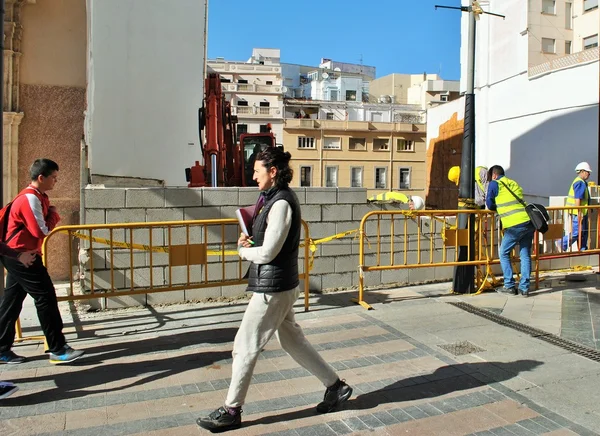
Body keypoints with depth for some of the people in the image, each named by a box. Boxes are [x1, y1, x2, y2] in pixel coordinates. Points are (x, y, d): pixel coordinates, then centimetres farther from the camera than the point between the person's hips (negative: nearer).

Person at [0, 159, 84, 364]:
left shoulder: (37, 197, 14)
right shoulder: (30, 199, -18)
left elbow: (40, 227, 14)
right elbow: (42, 231, -21)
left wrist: (51, 214, -4)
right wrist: (54, 214, -6)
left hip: (18, 255, 10)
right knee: (46, 297, -8)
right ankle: (57, 349, -3)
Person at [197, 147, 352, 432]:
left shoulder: (281, 203, -21)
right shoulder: (274, 198, 10)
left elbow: (267, 252, -22)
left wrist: (243, 250, -3)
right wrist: (250, 243, -2)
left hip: (273, 288, -10)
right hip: (280, 286, 10)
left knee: (245, 347, 2)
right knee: (293, 341, 19)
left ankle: (231, 412, 18)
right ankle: (335, 386, 31)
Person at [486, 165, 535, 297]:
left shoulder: (495, 183, 5)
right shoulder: (514, 183, 24)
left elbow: (489, 205, 11)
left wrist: (496, 207, 31)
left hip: (515, 225, -6)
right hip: (529, 222, 6)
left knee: (504, 253, 7)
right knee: (525, 255, 10)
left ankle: (509, 286, 7)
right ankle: (524, 288, 11)